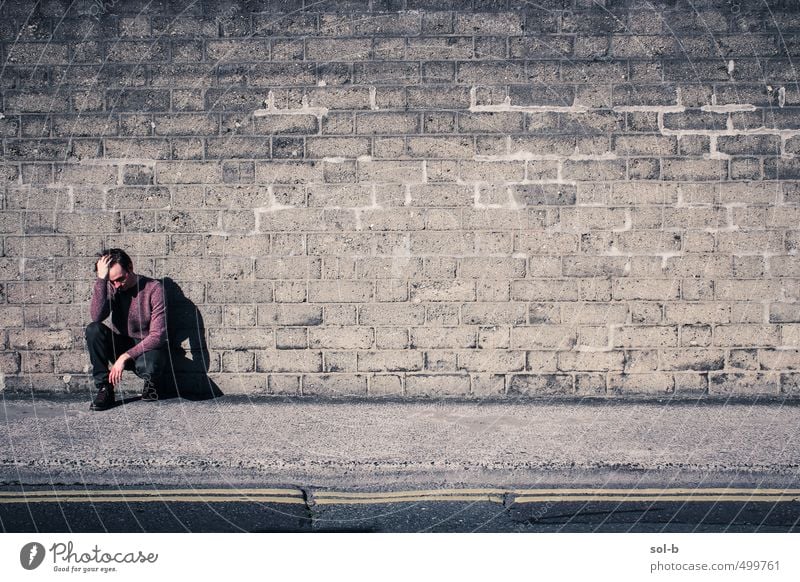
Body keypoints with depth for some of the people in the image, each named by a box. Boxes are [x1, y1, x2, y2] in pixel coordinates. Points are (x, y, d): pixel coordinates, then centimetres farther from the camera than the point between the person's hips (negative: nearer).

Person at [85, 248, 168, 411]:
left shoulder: (153, 288, -15)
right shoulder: (111, 288, -3)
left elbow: (157, 336, -20)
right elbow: (97, 316, -23)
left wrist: (125, 357, -25)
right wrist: (101, 279, -27)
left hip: (148, 348, -4)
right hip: (121, 346, 4)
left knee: (147, 365, -39)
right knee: (93, 329, -24)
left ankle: (152, 382, 1)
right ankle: (104, 389, -17)